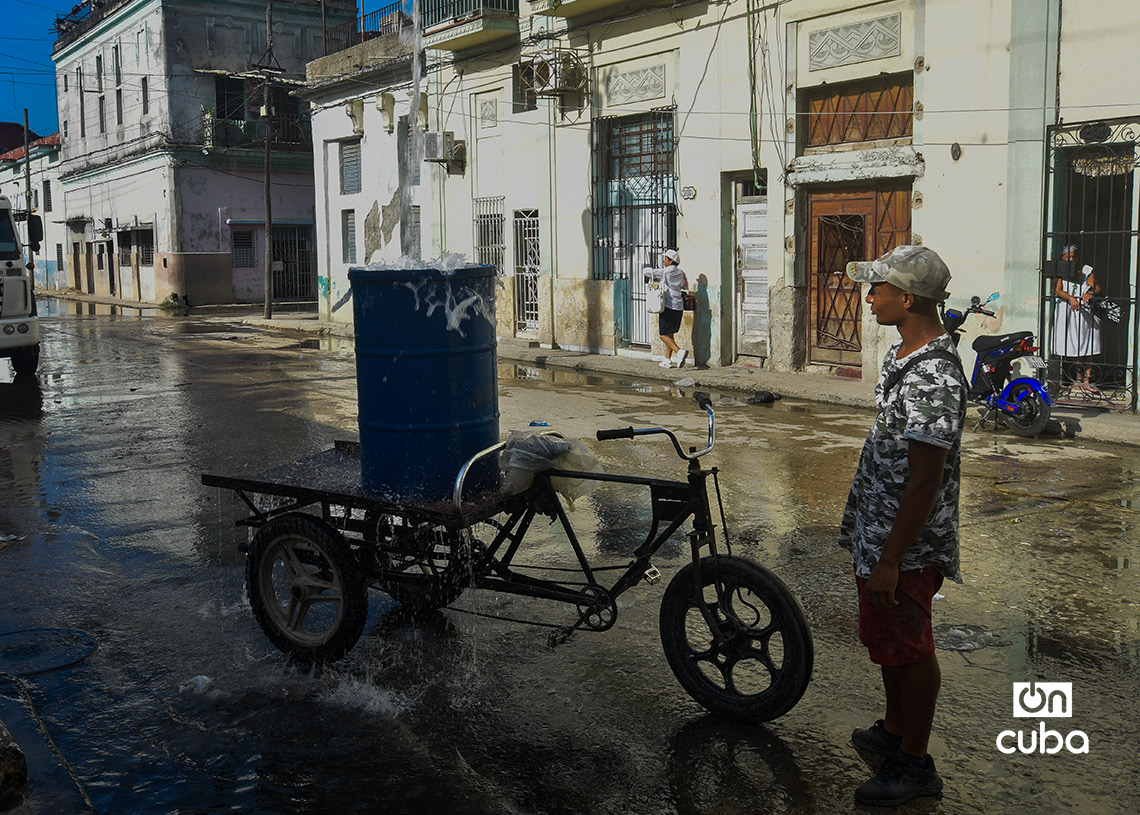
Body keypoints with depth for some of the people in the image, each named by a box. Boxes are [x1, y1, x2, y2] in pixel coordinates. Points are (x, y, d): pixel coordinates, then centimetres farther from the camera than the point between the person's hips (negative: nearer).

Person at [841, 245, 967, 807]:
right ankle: (893, 731, 41)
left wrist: (891, 561, -23)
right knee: (883, 639, 23)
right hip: (875, 530, 10)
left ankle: (916, 765, 20)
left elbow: (926, 480, -26)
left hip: (905, 544, -10)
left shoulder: (933, 377, -27)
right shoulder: (904, 351, 6)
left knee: (907, 649, 4)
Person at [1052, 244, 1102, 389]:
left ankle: (1086, 379, -1)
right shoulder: (1061, 271, 5)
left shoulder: (1087, 271, 10)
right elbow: (1057, 290, -9)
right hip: (1066, 312, -1)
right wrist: (1070, 298, -27)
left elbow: (1096, 287, -1)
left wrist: (1090, 293, -24)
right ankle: (1078, 376, 14)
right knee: (1073, 347, 1)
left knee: (1087, 346, -4)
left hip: (1084, 310, 1)